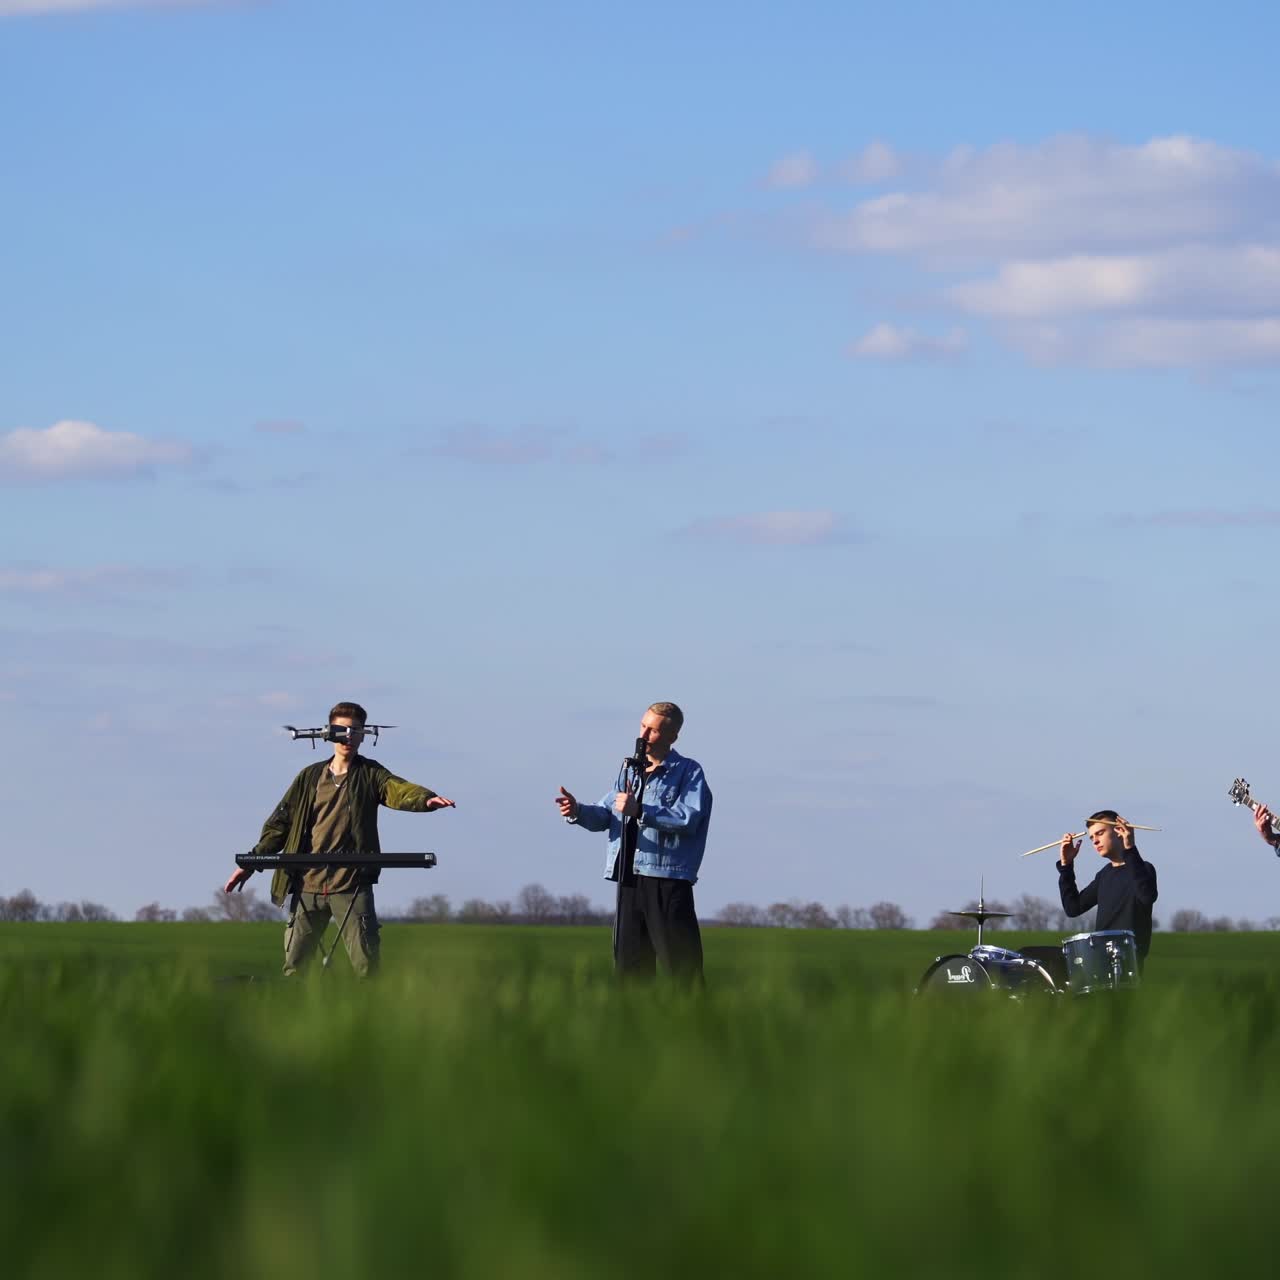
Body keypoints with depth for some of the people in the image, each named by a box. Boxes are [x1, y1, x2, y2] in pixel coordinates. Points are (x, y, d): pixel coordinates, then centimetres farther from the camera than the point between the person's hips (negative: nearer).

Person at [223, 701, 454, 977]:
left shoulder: (370, 775, 5)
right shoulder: (310, 777, 12)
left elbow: (399, 790, -14)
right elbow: (281, 821, 15)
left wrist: (426, 799, -37)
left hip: (352, 884, -3)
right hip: (308, 884, 3)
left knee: (366, 964, -9)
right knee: (294, 967, 3)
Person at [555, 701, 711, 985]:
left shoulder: (688, 772, -1)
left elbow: (688, 818, -16)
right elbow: (604, 817, 14)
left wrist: (640, 811, -20)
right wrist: (578, 812, -7)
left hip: (668, 881, -6)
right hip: (630, 881, 6)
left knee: (680, 967, -9)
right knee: (629, 963, 8)